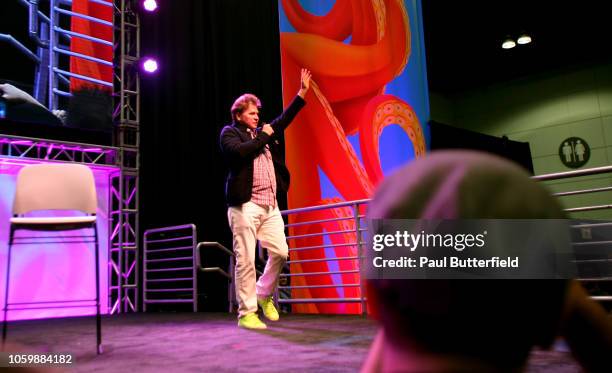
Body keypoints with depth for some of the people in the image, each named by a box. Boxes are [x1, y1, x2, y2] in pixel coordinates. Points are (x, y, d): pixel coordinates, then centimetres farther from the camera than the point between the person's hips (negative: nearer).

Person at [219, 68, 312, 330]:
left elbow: (283, 120, 26)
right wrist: (263, 136, -4)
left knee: (280, 252, 3)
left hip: (270, 205, 7)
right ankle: (246, 313, 5)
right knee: (246, 260, -4)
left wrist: (302, 92, 22)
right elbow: (240, 152, -17)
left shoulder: (262, 133, 21)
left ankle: (264, 294, 27)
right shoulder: (229, 133, 2)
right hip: (245, 205, -7)